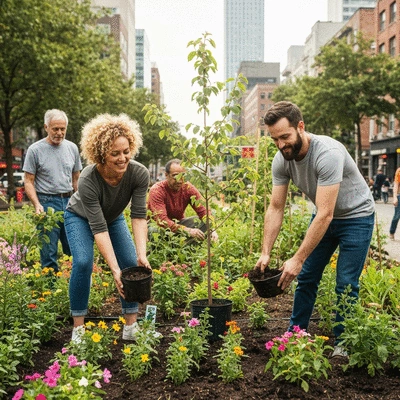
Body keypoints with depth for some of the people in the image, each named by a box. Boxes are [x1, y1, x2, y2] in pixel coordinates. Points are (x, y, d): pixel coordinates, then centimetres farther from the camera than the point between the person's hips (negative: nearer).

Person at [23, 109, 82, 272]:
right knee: (49, 253, 1)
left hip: (69, 201, 4)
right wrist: (37, 205, -15)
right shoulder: (35, 150, -3)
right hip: (47, 202, -4)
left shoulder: (72, 148, 8)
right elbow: (29, 181, -2)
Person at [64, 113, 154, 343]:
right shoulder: (88, 180, -40)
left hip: (114, 218, 3)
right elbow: (98, 228, -39)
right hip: (81, 218, -3)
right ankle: (78, 328, -8)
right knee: (83, 263, -23)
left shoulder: (140, 174, -33)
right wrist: (115, 270, -44)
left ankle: (131, 327, 1)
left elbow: (139, 216, -30)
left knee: (133, 263, -10)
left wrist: (142, 255, -42)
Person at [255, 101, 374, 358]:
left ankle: (342, 345, 11)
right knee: (306, 277, 6)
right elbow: (275, 209, -11)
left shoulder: (328, 153, -36)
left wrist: (298, 259, -38)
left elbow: (325, 215, -38)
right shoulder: (281, 160, -15)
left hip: (356, 216, -6)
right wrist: (266, 253, -20)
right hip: (324, 216, 6)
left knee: (346, 284, -6)